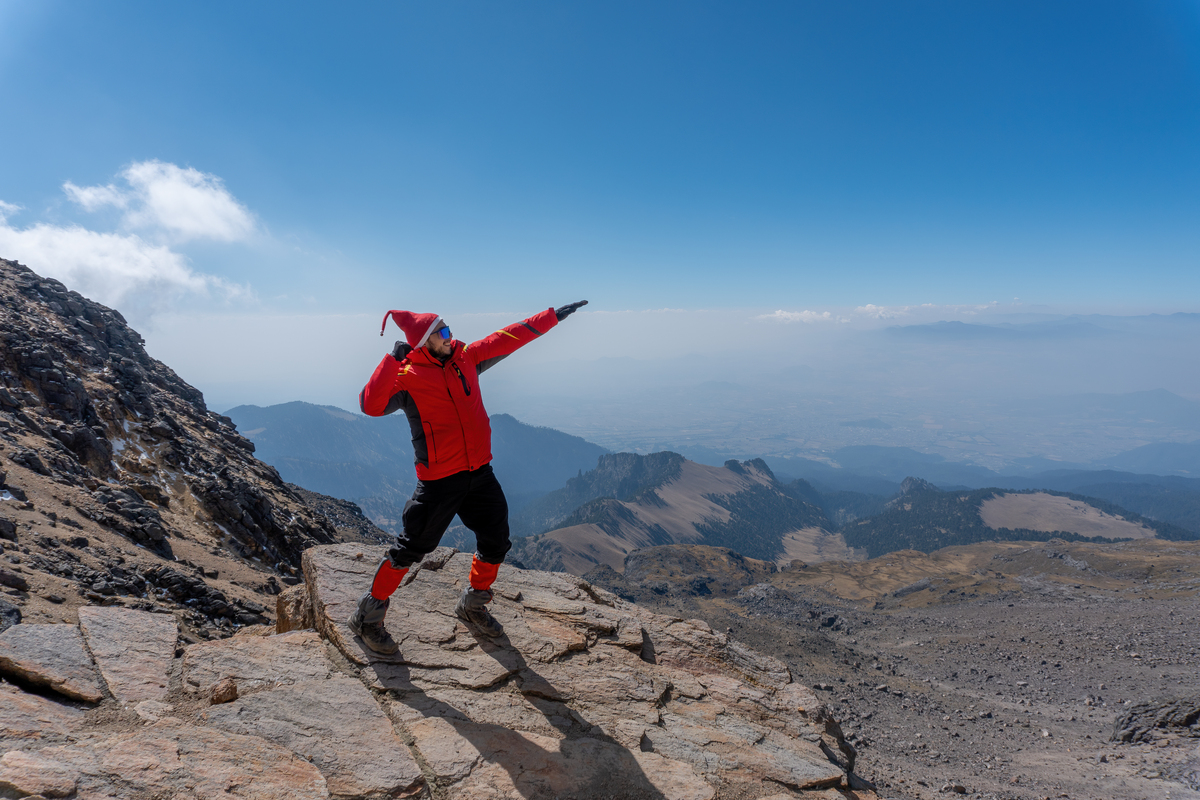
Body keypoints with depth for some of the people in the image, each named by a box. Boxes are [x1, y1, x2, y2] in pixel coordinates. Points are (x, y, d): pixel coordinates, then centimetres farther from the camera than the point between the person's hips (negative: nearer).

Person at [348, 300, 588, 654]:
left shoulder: (465, 358, 5)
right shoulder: (408, 376, -12)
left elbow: (507, 339, 10)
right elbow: (371, 405, -27)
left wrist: (553, 316, 12)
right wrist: (392, 360, -31)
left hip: (480, 472, 6)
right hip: (439, 481, -6)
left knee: (496, 541, 13)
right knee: (412, 548, 1)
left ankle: (473, 604, 37)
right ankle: (368, 617, 21)